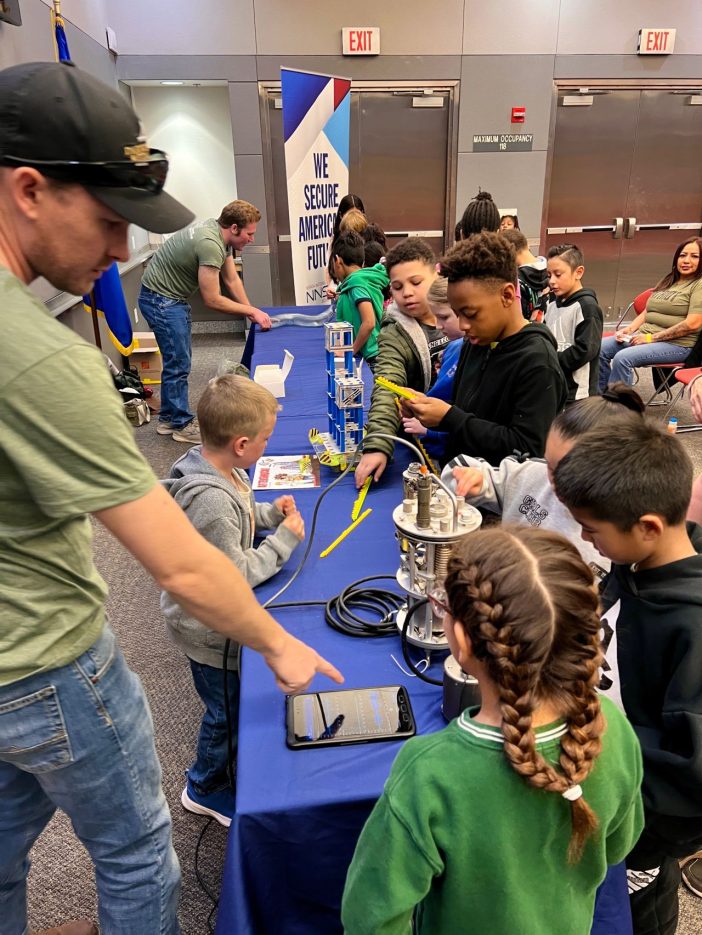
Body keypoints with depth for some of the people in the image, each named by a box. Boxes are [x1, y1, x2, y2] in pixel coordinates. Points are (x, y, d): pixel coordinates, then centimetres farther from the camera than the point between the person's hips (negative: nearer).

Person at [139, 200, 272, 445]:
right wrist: (252, 311, -17)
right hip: (160, 299, -10)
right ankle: (182, 424, 8)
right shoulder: (210, 244, -29)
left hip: (172, 297, 10)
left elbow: (232, 280, 7)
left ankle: (168, 418, 27)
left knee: (177, 359, 16)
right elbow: (212, 300, -25)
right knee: (178, 363, -4)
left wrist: (252, 312, -1)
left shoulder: (221, 234, 1)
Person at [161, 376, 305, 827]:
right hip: (209, 627, -9)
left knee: (235, 702, 28)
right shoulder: (212, 501, -36)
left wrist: (269, 512, -3)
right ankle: (206, 787, 41)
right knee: (227, 711, 15)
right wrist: (285, 539, -20)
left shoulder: (213, 466, -7)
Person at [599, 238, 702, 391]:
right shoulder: (667, 281, 21)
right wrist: (629, 329, -1)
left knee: (622, 358, -30)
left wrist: (652, 337, -17)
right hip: (644, 335, 8)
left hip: (677, 344, -7)